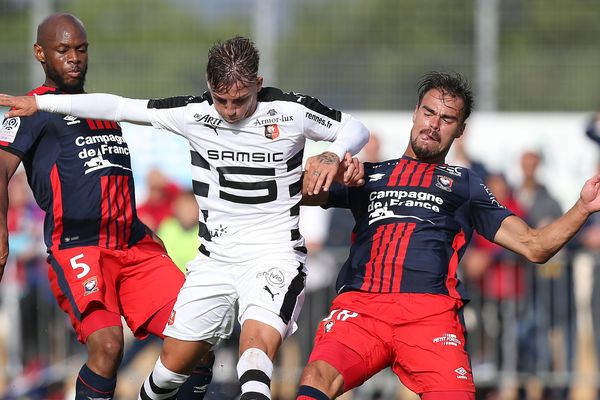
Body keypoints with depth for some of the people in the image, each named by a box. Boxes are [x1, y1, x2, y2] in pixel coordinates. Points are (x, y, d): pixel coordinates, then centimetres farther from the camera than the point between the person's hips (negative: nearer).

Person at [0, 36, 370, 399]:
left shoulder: (291, 111, -9)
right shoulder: (193, 112, -4)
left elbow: (355, 129, 5)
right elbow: (117, 107, 3)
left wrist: (333, 155, -17)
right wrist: (40, 103, 4)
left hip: (274, 257, -4)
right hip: (215, 258, 4)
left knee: (258, 347, -33)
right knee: (173, 364, 7)